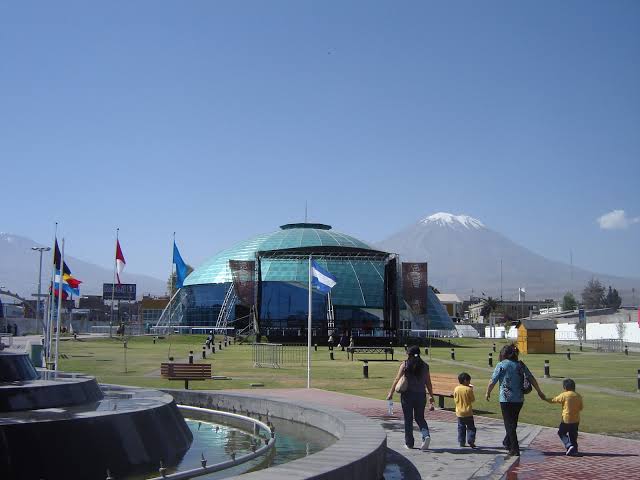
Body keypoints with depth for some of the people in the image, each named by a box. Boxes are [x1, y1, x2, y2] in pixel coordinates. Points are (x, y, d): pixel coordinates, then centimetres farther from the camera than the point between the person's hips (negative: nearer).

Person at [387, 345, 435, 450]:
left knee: (408, 419, 8)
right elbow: (428, 383, 6)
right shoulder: (424, 366, 3)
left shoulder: (405, 365, -5)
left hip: (407, 395, -2)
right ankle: (426, 435, -9)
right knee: (420, 417, 16)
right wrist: (431, 395, 16)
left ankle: (409, 443, 12)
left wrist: (391, 393, 1)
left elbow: (397, 379, -6)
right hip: (420, 395, 3)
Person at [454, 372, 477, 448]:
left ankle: (461, 442, 12)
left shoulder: (456, 389, -2)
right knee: (470, 427, 6)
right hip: (468, 412, -4)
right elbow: (473, 400, -5)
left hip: (459, 412, 4)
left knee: (461, 427, 12)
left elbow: (455, 399, 4)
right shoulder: (469, 389, -13)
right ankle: (471, 441, -3)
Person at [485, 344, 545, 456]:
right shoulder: (520, 365, 6)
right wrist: (539, 392, 15)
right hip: (519, 399, 5)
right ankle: (507, 443, 35)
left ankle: (515, 449, -5)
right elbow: (531, 379, 7)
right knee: (513, 422, 20)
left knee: (509, 423, 0)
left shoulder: (501, 365, -7)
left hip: (506, 399, -5)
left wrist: (488, 392, 10)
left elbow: (492, 381, -6)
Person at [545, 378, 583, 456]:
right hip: (576, 420, 5)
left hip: (566, 419, -5)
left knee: (561, 433, 10)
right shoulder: (578, 396, 2)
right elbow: (580, 408, 9)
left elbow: (554, 400, -1)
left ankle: (569, 445, -7)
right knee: (573, 435, 15)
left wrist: (545, 399, 13)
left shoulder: (564, 395, -10)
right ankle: (574, 449, 15)